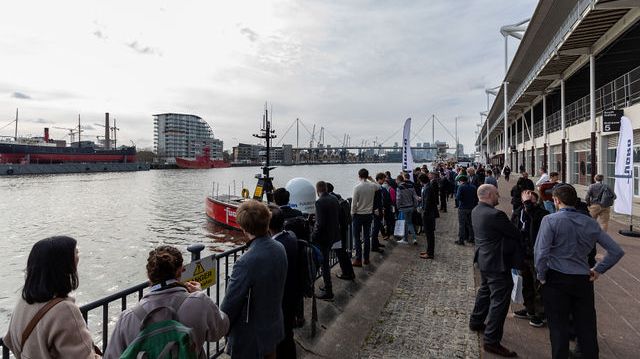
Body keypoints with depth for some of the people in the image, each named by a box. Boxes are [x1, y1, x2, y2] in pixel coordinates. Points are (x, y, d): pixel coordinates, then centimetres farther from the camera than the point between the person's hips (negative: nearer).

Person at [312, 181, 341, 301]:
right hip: (333, 235, 8)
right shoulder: (334, 199, 3)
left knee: (324, 263, 4)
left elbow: (320, 223, -24)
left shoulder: (320, 202, -21)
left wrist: (313, 237, -13)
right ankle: (327, 287, 34)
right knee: (325, 262, 22)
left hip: (323, 237, -8)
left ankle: (328, 293, 13)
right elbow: (338, 216, 11)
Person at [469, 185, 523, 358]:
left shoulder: (476, 211, 3)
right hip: (497, 262, -10)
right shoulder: (494, 214, -26)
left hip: (484, 259, 10)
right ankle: (492, 340, 8)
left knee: (485, 290, 27)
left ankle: (476, 322, 43)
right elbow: (515, 233, -16)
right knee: (500, 300, 0)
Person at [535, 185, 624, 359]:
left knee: (559, 327, 7)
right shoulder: (591, 223, 3)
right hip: (584, 280, 4)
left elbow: (541, 253, -19)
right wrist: (598, 270, 11)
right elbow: (617, 251, 6)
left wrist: (541, 276, -6)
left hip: (556, 279, -4)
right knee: (587, 328, 15)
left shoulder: (550, 220, -12)